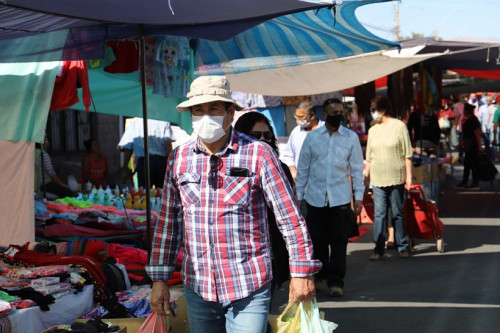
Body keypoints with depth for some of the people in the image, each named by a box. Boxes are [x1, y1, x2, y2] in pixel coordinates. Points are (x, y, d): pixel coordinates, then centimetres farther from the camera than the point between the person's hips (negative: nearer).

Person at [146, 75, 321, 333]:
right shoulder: (179, 158, 5)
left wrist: (301, 272, -8)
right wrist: (159, 279, 8)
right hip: (197, 287, 4)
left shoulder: (259, 154, -6)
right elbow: (168, 223, 10)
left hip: (248, 288, -4)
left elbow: (290, 217, -5)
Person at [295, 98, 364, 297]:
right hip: (315, 197, 1)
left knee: (339, 241, -4)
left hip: (340, 197, -1)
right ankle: (321, 277, 23)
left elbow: (357, 168, 7)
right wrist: (298, 195, 7)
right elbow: (303, 168, 9)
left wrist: (359, 196, 2)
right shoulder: (312, 137, 4)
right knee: (317, 239, 7)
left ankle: (335, 281, 3)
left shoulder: (351, 137, 4)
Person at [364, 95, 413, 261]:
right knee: (379, 214, -2)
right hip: (378, 179, 3)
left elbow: (407, 154, -1)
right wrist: (366, 174, 11)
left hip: (396, 178, -3)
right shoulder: (373, 130, 11)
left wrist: (409, 175, -5)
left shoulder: (399, 126, -1)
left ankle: (402, 246, 15)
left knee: (397, 213, 4)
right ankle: (378, 248, 2)